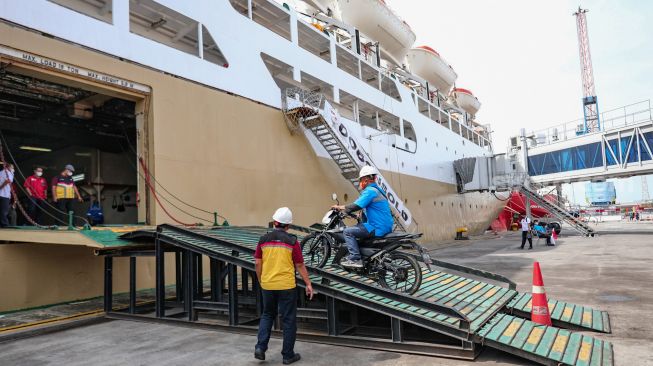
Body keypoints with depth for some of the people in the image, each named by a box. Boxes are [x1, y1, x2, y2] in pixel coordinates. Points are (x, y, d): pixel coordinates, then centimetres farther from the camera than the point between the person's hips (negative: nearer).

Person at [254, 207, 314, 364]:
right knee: (288, 320, 8)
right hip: (287, 286, -3)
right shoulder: (292, 241, -9)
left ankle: (260, 348, 10)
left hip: (267, 285, 3)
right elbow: (300, 266, -6)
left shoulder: (263, 240, -1)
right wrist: (308, 284, 3)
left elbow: (258, 264, 3)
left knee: (267, 316, 21)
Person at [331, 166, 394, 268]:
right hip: (386, 226, 10)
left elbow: (356, 206, -21)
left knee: (348, 232, -9)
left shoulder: (370, 191, -14)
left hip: (378, 228, -10)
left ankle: (355, 259, -13)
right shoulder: (377, 189, 16)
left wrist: (340, 207, -10)